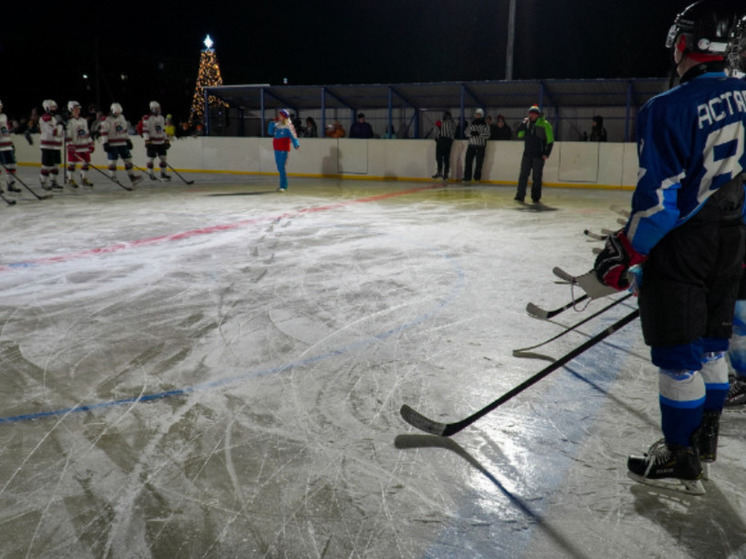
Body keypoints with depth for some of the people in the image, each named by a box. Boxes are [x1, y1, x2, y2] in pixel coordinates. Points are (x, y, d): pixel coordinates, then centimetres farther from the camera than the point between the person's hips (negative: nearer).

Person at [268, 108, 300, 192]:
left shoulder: (288, 126, -7)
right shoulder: (277, 125, 12)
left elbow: (293, 135, -16)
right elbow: (271, 132, 14)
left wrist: (296, 144, -30)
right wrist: (272, 124, 4)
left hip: (284, 149, -7)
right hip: (277, 149, 7)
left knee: (282, 167, -11)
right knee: (279, 167, 11)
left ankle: (283, 186, -8)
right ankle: (284, 185, 22)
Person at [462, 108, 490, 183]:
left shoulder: (485, 125, 2)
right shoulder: (471, 124, 13)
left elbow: (487, 135, -9)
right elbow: (466, 132, 5)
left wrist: (479, 134, -22)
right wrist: (471, 133, -15)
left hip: (480, 146, -2)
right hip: (471, 145, 2)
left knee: (479, 163, 0)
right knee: (468, 162, -3)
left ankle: (477, 178, 10)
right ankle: (467, 178, 0)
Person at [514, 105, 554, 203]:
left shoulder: (545, 124, -5)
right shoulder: (527, 123, 9)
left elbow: (550, 140, -5)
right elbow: (519, 135, 3)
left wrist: (547, 153, -11)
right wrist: (523, 124, -9)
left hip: (539, 155, -4)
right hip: (527, 154, 4)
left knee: (537, 177, 2)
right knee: (523, 175, 0)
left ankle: (536, 197, 10)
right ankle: (520, 196, 5)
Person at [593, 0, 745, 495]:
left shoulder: (667, 110, -18)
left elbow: (658, 200, -22)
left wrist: (624, 255, -11)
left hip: (680, 244, -7)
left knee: (678, 353, 2)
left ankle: (681, 461, 14)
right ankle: (705, 436, 35)